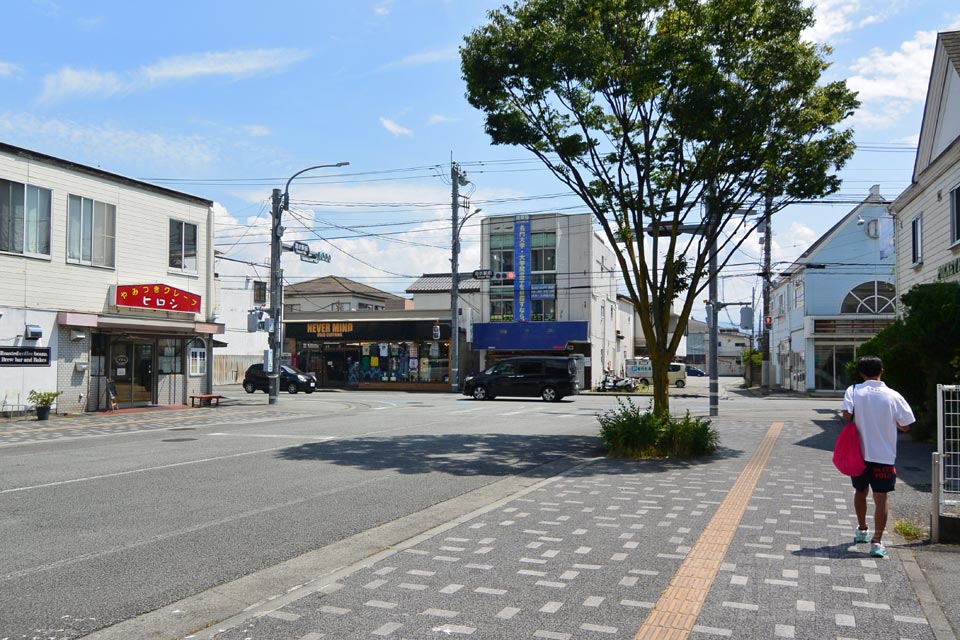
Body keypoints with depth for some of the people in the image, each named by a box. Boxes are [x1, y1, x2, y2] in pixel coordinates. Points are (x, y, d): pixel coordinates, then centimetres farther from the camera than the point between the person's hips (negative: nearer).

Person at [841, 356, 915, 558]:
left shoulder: (854, 391, -7)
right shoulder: (893, 396, -6)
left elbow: (846, 416, -20)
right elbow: (905, 426, -1)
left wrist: (857, 419, 2)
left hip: (860, 454, 2)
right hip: (884, 456, -1)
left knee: (860, 492, 21)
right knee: (881, 498, 1)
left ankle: (862, 530, 38)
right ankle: (877, 542, -5)